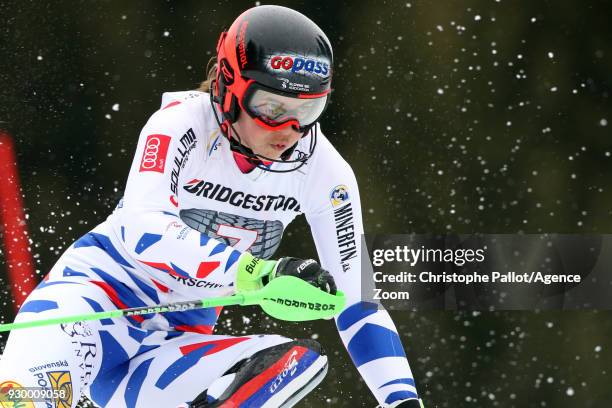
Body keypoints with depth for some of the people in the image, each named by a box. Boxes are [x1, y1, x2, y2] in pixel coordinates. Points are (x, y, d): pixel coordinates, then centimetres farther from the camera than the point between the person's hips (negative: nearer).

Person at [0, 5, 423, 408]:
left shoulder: (324, 172, -7)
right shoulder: (183, 123, -18)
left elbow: (356, 298, -4)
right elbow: (142, 229, -33)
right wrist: (257, 272, -47)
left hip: (180, 338, 5)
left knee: (302, 363, -25)